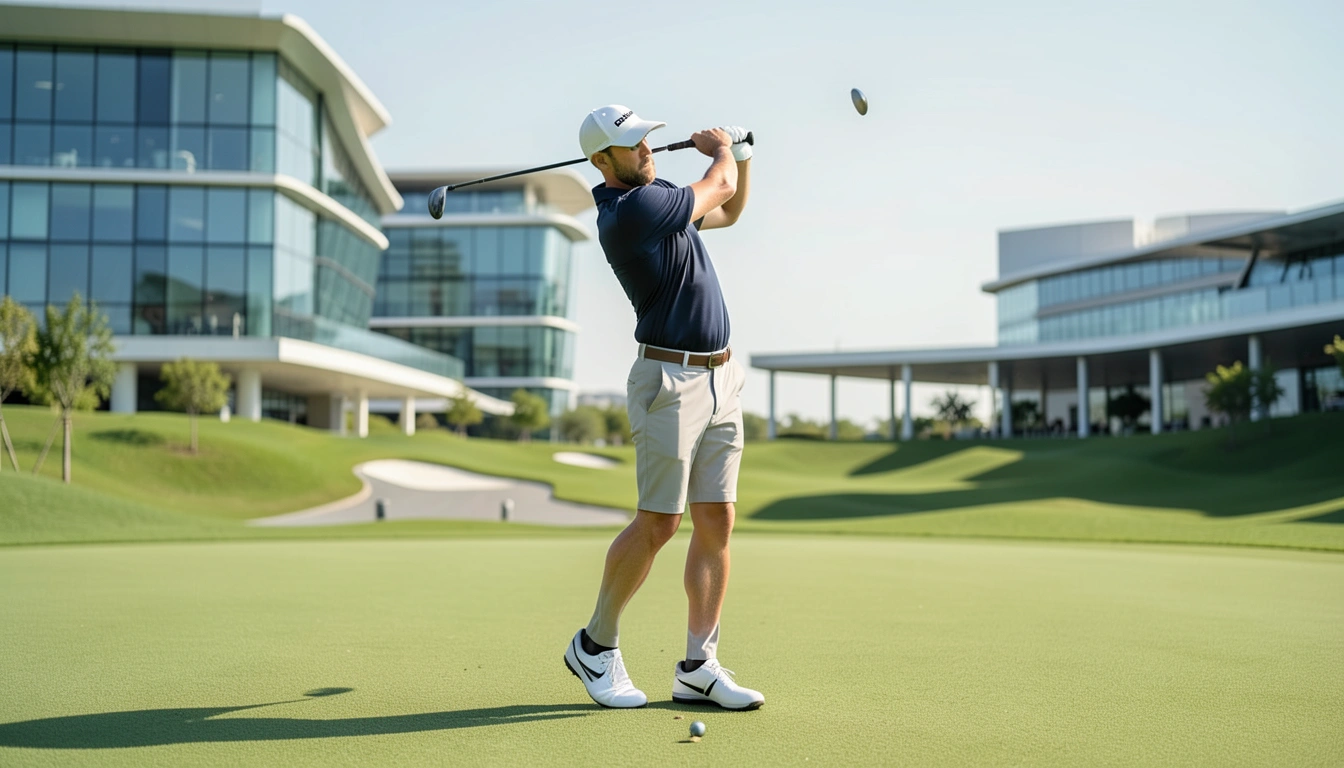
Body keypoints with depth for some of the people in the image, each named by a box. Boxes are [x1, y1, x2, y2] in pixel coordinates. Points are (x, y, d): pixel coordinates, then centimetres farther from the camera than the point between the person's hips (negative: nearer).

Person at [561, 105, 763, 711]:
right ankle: (595, 645, 13)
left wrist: (740, 156, 16)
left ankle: (698, 667, 9)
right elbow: (720, 188, -4)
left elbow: (729, 211, 32)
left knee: (716, 523, 4)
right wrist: (721, 151, 17)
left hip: (721, 377, 9)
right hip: (671, 380, -9)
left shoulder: (656, 197, 14)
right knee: (657, 524, -6)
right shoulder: (630, 209, -16)